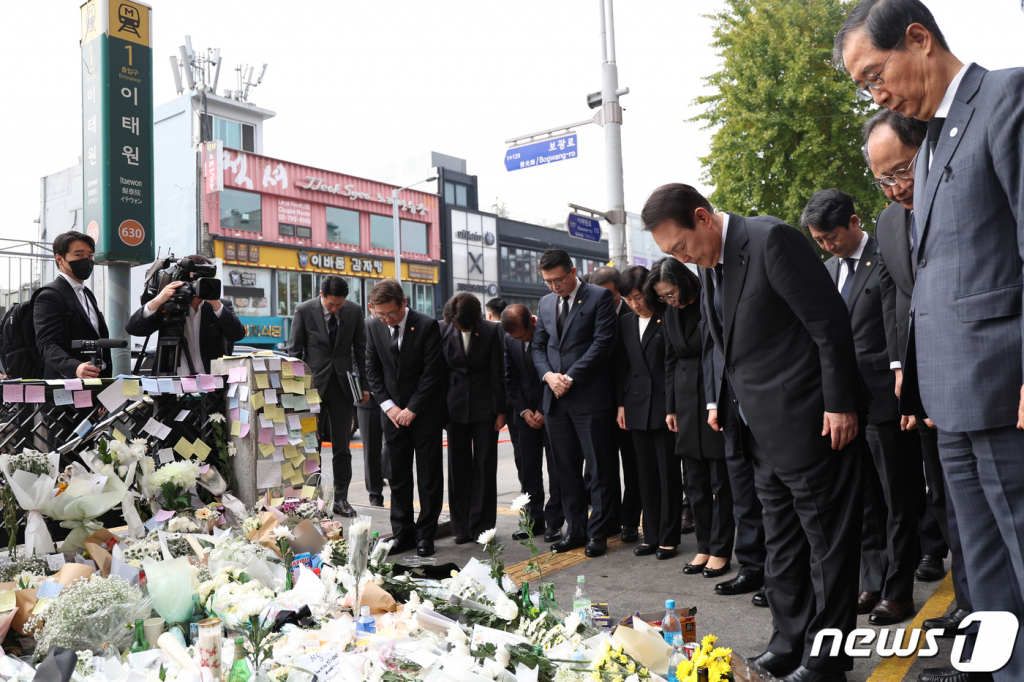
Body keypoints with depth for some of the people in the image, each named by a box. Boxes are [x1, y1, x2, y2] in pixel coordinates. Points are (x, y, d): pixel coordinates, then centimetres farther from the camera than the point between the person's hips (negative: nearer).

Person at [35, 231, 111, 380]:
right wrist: (75, 367, -34)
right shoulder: (49, 296, -6)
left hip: (96, 382, 7)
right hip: (66, 385, -7)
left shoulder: (87, 294, 22)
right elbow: (48, 345, -17)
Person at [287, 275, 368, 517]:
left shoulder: (354, 311, 0)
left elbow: (361, 350, 7)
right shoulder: (304, 310, -6)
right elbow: (294, 351, 0)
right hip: (314, 383, -1)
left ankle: (341, 499, 14)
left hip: (342, 384, 2)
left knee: (342, 446, 5)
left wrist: (364, 385, 5)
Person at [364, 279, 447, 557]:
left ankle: (425, 534, 15)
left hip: (424, 413, -3)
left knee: (429, 478, 3)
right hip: (393, 413, 4)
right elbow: (372, 369, 7)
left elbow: (432, 372, -12)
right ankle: (402, 533, 19)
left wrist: (412, 409, -13)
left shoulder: (427, 325, -12)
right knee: (398, 477, 8)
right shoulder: (374, 327, 2)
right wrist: (388, 406, -4)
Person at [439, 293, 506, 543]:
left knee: (485, 466, 3)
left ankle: (482, 525, 13)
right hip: (456, 407, 2)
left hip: (484, 407, -1)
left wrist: (500, 410, -3)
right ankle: (462, 526, 16)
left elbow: (497, 372, -3)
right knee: (458, 466, 6)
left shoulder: (491, 331, -7)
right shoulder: (443, 330, -4)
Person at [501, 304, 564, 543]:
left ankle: (554, 521, 8)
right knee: (529, 468, 6)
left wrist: (544, 411, -10)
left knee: (556, 467, -1)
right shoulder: (509, 340, 1)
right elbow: (511, 378, 8)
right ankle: (534, 520, 16)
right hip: (527, 412, 4)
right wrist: (524, 410, -3)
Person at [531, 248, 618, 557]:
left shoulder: (599, 297, -3)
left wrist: (570, 377, -14)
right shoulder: (545, 303, 16)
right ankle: (575, 528, 22)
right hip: (556, 398, 6)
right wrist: (548, 375, -3)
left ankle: (598, 532, 12)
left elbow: (602, 342, -11)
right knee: (566, 469, 11)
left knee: (599, 469, 1)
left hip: (590, 396, -6)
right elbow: (538, 346, 16)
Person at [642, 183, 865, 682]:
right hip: (764, 434, 9)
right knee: (781, 547, 16)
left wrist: (840, 406, -16)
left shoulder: (771, 240, -16)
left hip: (811, 425, -9)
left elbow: (831, 322, -17)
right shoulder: (710, 265, 10)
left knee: (827, 543, 4)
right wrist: (724, 404, 10)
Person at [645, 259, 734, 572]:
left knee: (721, 481, 2)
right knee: (696, 483, 10)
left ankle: (721, 550, 12)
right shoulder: (671, 314, 8)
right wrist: (671, 408, 12)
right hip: (687, 401, 6)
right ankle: (704, 547, 21)